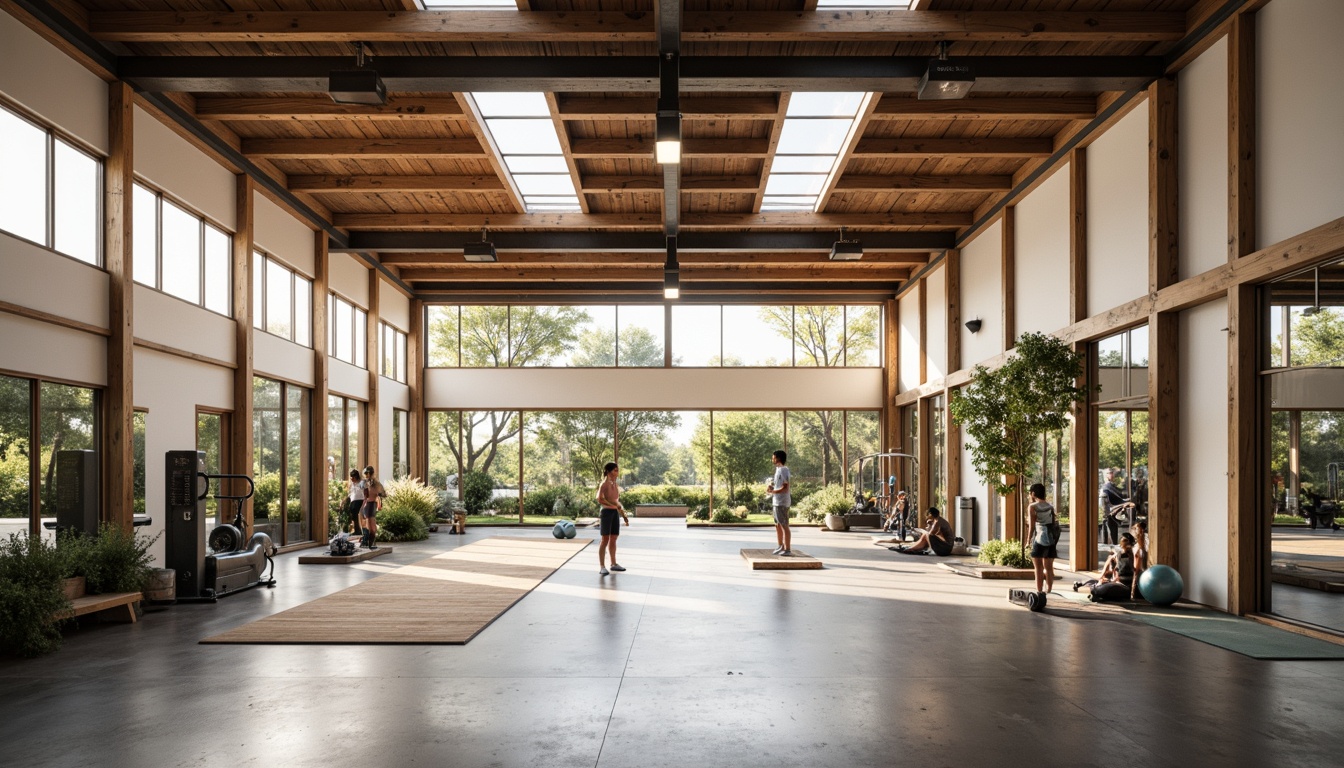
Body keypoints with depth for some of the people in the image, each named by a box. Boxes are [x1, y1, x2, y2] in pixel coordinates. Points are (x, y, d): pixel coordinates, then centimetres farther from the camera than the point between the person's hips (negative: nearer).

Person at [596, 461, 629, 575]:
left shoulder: (615, 484, 12)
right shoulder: (604, 484, -11)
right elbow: (600, 500, -22)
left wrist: (623, 515, 16)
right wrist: (613, 504, -28)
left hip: (615, 512, 7)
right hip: (607, 512, -7)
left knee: (613, 539, 13)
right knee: (605, 540, -5)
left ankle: (614, 564, 23)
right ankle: (602, 566, -1)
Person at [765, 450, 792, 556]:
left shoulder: (783, 470, -14)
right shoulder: (778, 470, 15)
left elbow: (785, 488, -19)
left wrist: (772, 491, -20)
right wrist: (770, 485, 6)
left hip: (782, 503, -10)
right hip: (776, 502, 10)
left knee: (784, 526, -6)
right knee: (778, 525, 15)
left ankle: (788, 549, -3)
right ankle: (781, 547, 25)